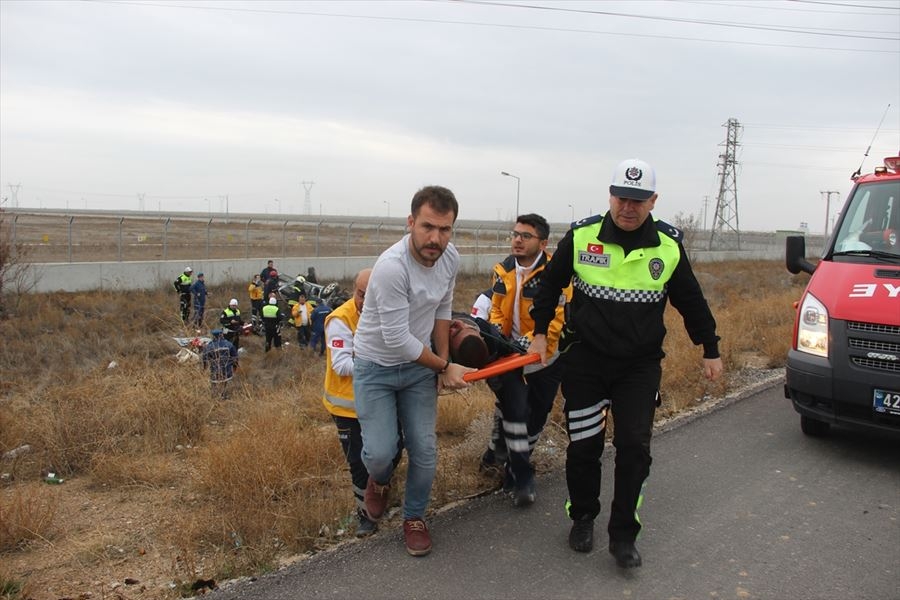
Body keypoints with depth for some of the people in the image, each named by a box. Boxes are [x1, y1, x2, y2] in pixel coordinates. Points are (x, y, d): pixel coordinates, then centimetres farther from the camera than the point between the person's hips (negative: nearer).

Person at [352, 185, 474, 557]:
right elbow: (397, 340, -27)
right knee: (380, 452, -10)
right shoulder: (392, 267, -32)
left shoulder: (450, 258, -9)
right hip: (376, 367, -5)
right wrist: (445, 367, -15)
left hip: (419, 364, 5)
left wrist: (443, 362, 4)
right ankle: (379, 480, 28)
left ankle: (414, 517, 28)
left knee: (425, 450, 3)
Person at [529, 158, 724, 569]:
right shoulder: (581, 236, -7)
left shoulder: (669, 246, -2)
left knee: (634, 447, -3)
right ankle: (583, 518, 28)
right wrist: (540, 331, 9)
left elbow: (691, 301, 10)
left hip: (641, 365, 1)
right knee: (583, 446, 5)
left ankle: (623, 534, 13)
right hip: (585, 360, -1)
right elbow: (550, 283, 8)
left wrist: (710, 349, 15)